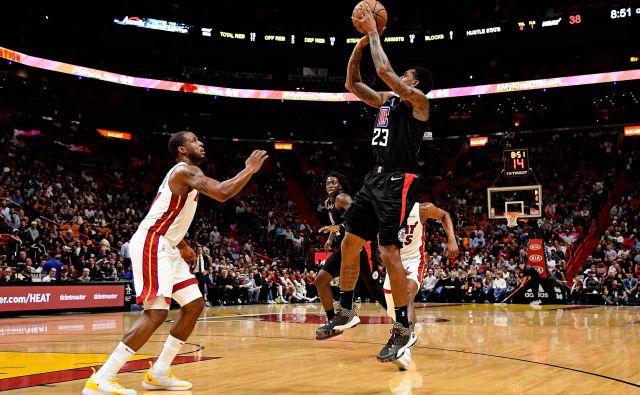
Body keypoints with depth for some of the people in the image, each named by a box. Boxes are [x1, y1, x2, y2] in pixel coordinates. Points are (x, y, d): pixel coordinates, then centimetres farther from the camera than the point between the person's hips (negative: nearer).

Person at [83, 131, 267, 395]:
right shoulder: (184, 170, -13)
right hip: (150, 244, -11)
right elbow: (223, 193, -27)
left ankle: (158, 374, 15)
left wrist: (182, 245, 23)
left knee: (195, 304, 11)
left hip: (165, 248, 11)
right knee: (156, 313, -20)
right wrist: (250, 169, -14)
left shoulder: (186, 174, 19)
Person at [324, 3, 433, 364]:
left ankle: (404, 331, -4)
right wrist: (362, 42, 13)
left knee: (389, 253, -13)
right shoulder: (386, 100, 18)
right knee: (349, 244, 10)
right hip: (376, 178, 9)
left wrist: (375, 32, -6)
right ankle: (346, 312, 24)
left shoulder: (418, 100, -5)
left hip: (398, 182, -9)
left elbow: (384, 70, -18)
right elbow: (352, 82, 22)